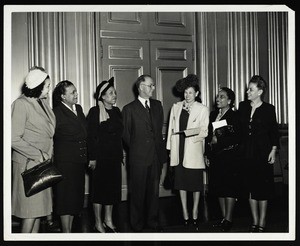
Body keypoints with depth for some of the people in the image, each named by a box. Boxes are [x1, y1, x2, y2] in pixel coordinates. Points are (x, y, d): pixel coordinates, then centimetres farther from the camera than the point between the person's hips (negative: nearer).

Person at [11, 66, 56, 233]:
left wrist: (49, 154, 3)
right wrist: (38, 155, -16)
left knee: (39, 207, 13)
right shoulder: (21, 104, -13)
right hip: (29, 163, -7)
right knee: (30, 210, -2)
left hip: (44, 162, 8)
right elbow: (14, 139, -18)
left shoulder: (43, 102, 10)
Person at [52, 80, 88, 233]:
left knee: (76, 196, 13)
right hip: (65, 161, -7)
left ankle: (70, 229, 25)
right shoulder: (57, 113, -13)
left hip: (79, 160, 7)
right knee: (66, 197, 0)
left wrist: (88, 157, 13)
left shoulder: (79, 108, 10)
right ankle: (66, 232, 10)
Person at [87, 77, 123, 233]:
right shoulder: (94, 112, -9)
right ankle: (98, 223, 13)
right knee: (99, 187, 2)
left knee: (113, 187, 11)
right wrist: (92, 158, -15)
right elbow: (91, 136, -12)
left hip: (115, 156, 6)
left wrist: (120, 154, 10)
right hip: (100, 156, -6)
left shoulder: (116, 111, 9)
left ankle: (108, 220, 24)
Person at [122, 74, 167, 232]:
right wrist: (136, 148, 6)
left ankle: (152, 220, 24)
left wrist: (160, 148, 12)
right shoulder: (129, 109, -4)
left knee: (154, 190, 11)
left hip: (156, 155, 4)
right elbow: (125, 134, 1)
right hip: (138, 157, -4)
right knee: (138, 191, 4)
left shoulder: (157, 105, 12)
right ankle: (137, 223, 17)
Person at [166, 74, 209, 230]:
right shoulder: (176, 107, 10)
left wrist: (192, 132, -20)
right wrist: (170, 148, 6)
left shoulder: (203, 110, 0)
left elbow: (205, 131, -2)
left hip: (194, 151, -3)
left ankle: (194, 215, 17)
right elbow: (171, 128, 10)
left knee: (196, 183, 4)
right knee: (181, 182, 7)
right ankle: (185, 215, 17)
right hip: (179, 151, 3)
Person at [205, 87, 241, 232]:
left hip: (229, 157, -7)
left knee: (229, 187, -2)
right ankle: (223, 218, 18)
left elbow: (236, 138, -13)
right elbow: (208, 135, 14)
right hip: (215, 157, 7)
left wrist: (218, 140, -13)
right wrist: (207, 154, 9)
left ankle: (228, 220, 4)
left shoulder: (234, 116, -6)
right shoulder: (213, 115, 12)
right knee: (219, 187, 9)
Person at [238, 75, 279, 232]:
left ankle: (262, 224, 10)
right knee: (250, 187, 8)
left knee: (262, 188, 1)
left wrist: (273, 150, -8)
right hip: (246, 153, 4)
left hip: (262, 153, -4)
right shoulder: (242, 106, 6)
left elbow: (274, 131, 0)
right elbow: (238, 129, 8)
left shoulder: (268, 109, -4)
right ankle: (255, 222, 19)